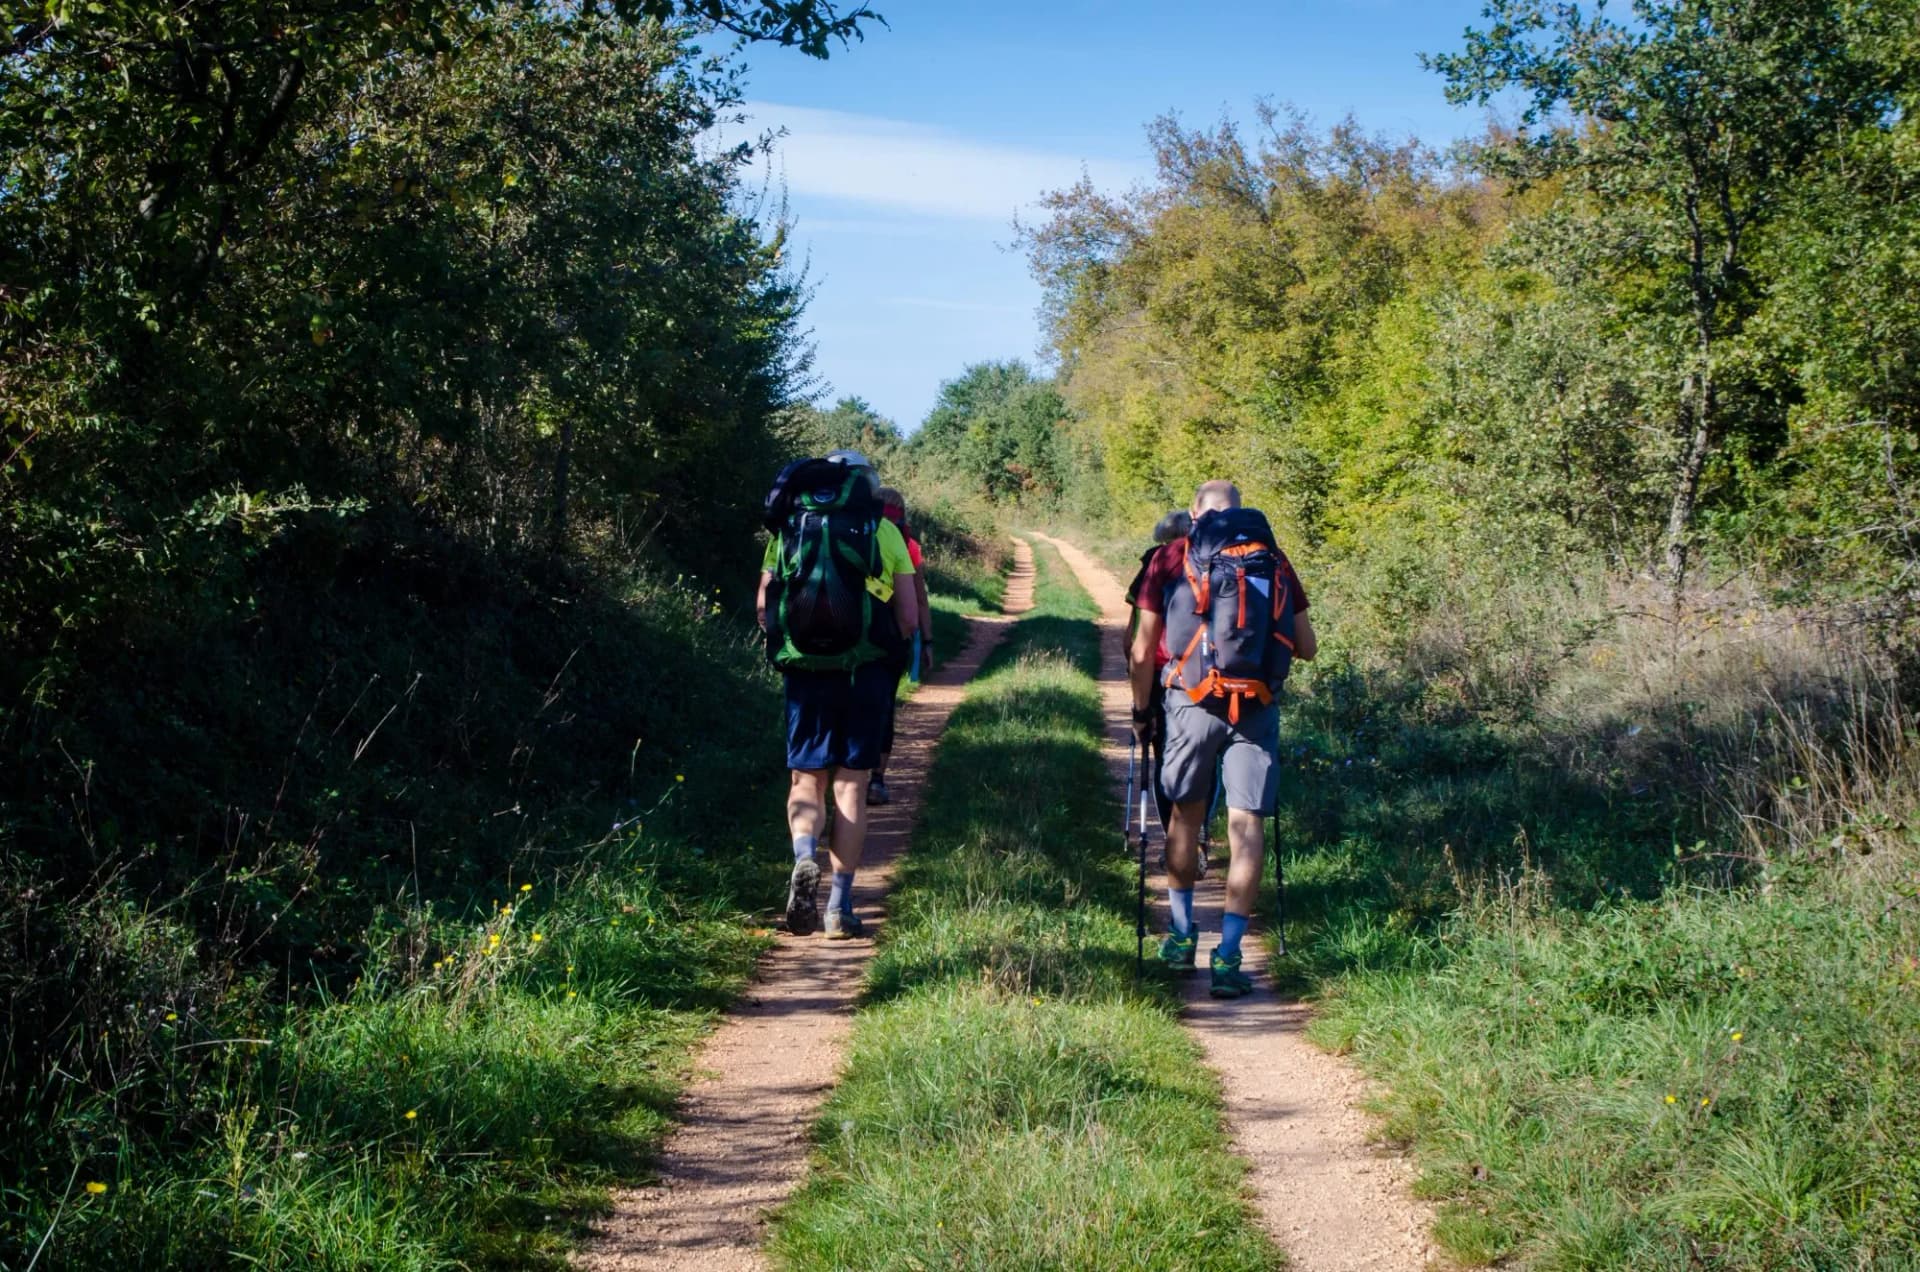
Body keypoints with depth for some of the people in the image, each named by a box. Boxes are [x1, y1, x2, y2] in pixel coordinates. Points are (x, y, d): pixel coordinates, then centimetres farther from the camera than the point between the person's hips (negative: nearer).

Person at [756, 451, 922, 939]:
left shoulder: (790, 528, 9)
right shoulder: (886, 532, 7)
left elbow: (764, 608, 5)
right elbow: (909, 619, 3)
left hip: (807, 672, 1)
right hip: (867, 671, 0)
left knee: (806, 781, 12)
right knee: (850, 787, 6)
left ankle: (804, 859, -17)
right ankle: (840, 908, 6)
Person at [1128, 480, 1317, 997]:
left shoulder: (1171, 558, 7)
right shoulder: (1274, 560, 10)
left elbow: (1142, 652, 5)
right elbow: (1307, 648, 12)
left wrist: (1141, 711, 18)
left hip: (1191, 702, 0)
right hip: (1257, 708, 0)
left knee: (1186, 814, 18)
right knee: (1246, 825, 3)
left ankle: (1181, 935, 27)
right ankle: (1229, 956, 0)